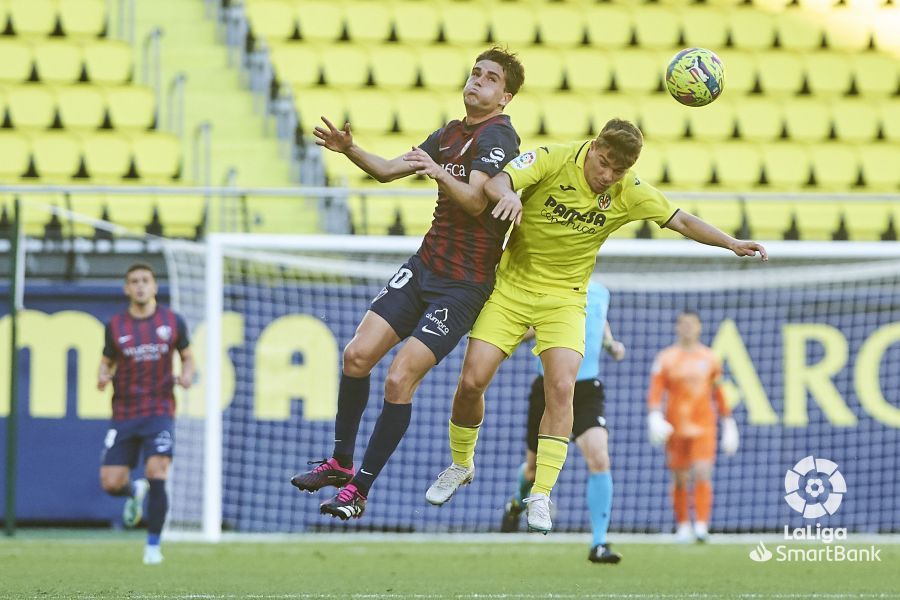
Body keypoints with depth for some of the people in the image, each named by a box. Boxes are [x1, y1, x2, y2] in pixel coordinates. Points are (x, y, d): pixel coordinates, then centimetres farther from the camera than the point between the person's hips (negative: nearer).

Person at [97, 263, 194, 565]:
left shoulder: (172, 321, 2)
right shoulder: (115, 325, 4)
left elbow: (187, 356, 14)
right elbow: (107, 362, 15)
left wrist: (187, 376, -8)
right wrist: (102, 377, -8)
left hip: (159, 412, -2)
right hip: (124, 413, 2)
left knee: (157, 476, -18)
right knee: (111, 483, -5)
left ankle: (153, 545, 0)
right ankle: (135, 492, 34)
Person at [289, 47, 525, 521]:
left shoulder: (498, 136, -12)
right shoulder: (450, 133, 14)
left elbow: (475, 201, -26)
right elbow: (388, 170, 20)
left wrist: (440, 174, -44)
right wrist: (349, 149, 3)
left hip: (463, 285, -8)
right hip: (423, 267, 8)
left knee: (400, 379, -13)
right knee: (357, 354, 0)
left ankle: (360, 490, -4)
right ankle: (340, 463, 17)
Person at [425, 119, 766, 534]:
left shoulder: (629, 193, -8)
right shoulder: (551, 161, -16)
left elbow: (681, 221, -1)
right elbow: (496, 182, -28)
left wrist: (731, 243, -14)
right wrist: (507, 194, -52)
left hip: (564, 298, 1)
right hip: (511, 286, -1)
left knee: (561, 387, -20)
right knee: (472, 381, -8)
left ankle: (540, 497, -12)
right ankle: (460, 465, 20)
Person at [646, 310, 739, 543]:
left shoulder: (710, 358, 9)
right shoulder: (666, 358, 3)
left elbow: (718, 393, 16)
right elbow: (655, 391, -4)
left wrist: (728, 422, 16)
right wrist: (655, 416, -20)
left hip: (704, 426, 0)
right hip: (676, 426, 0)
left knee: (702, 475, -14)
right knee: (680, 479, 5)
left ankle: (702, 525, -19)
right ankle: (683, 526, 17)